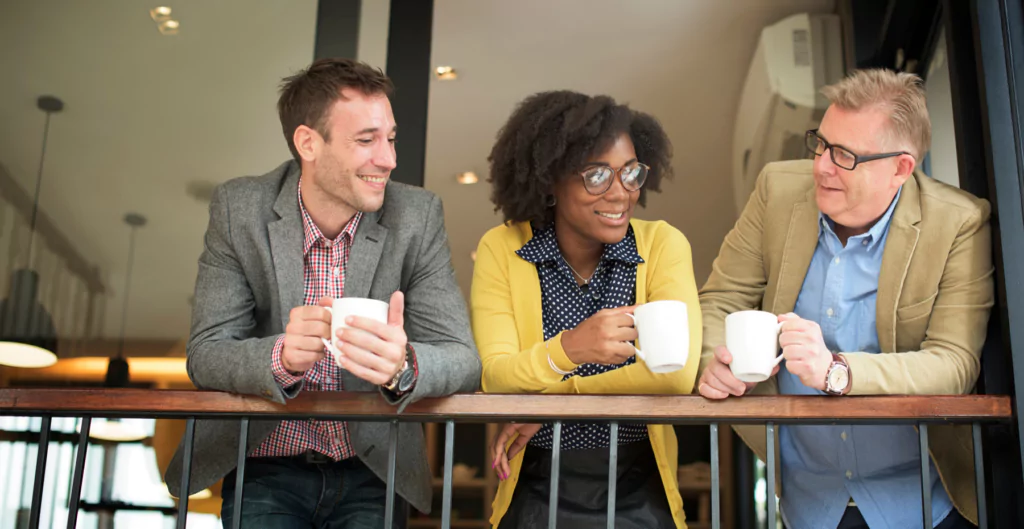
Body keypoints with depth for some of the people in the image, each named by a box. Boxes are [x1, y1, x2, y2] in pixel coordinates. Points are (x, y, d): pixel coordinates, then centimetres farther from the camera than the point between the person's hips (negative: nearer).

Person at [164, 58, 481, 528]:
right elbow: (205, 357, -9)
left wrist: (403, 366, -34)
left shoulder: (417, 216, -6)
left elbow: (462, 360, -11)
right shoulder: (238, 208, -6)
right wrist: (283, 357, -31)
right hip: (266, 471, -1)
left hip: (372, 475, 1)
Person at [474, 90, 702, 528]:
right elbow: (495, 381, -12)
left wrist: (548, 399, -13)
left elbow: (679, 373, -16)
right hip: (536, 493, 0)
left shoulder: (663, 245, -3)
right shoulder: (501, 249, -3)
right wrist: (567, 349, -32)